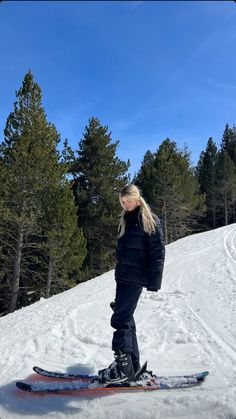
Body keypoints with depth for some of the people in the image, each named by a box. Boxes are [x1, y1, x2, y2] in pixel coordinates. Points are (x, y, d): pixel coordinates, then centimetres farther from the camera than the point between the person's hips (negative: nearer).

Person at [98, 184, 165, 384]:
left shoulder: (149, 220, -6)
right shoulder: (127, 219, 17)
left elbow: (157, 251, -11)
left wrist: (153, 281, -15)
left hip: (135, 277, -8)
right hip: (123, 276, 8)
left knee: (120, 320, -11)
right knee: (126, 320, 10)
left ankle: (124, 367, -1)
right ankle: (132, 365, 20)